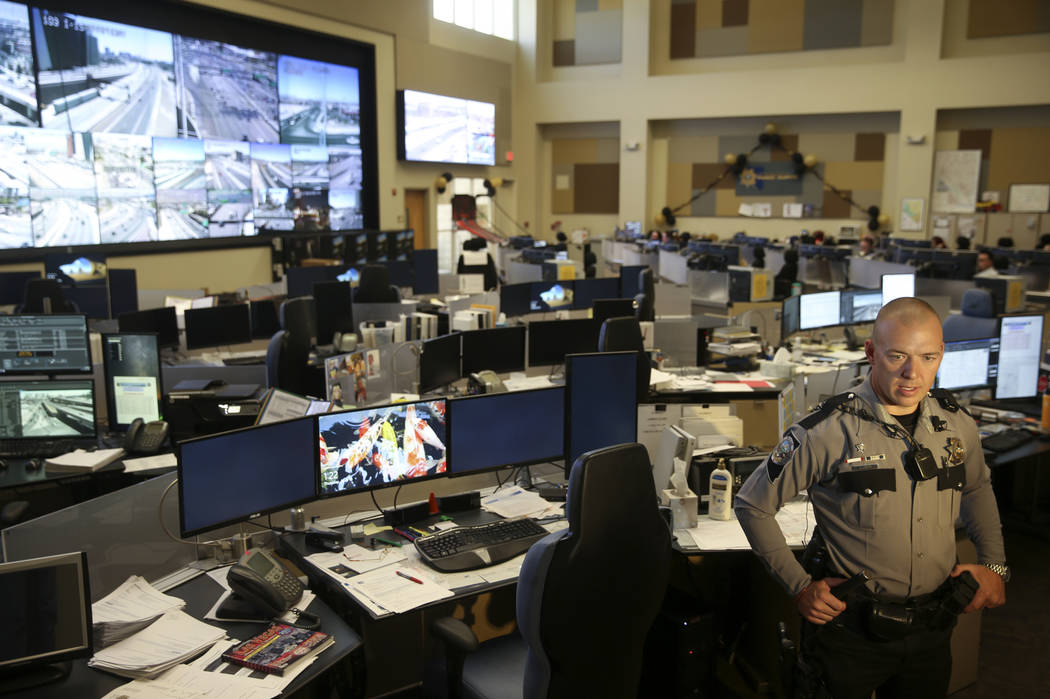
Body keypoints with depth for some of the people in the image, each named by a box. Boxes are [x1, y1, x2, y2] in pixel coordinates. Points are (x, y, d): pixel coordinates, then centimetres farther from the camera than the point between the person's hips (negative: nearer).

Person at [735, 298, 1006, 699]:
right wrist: (799, 587, -11)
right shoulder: (828, 432, -18)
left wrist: (994, 563, 8)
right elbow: (752, 504, -10)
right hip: (851, 629, -4)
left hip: (932, 631, 5)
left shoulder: (958, 425, -2)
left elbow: (977, 488, 20)